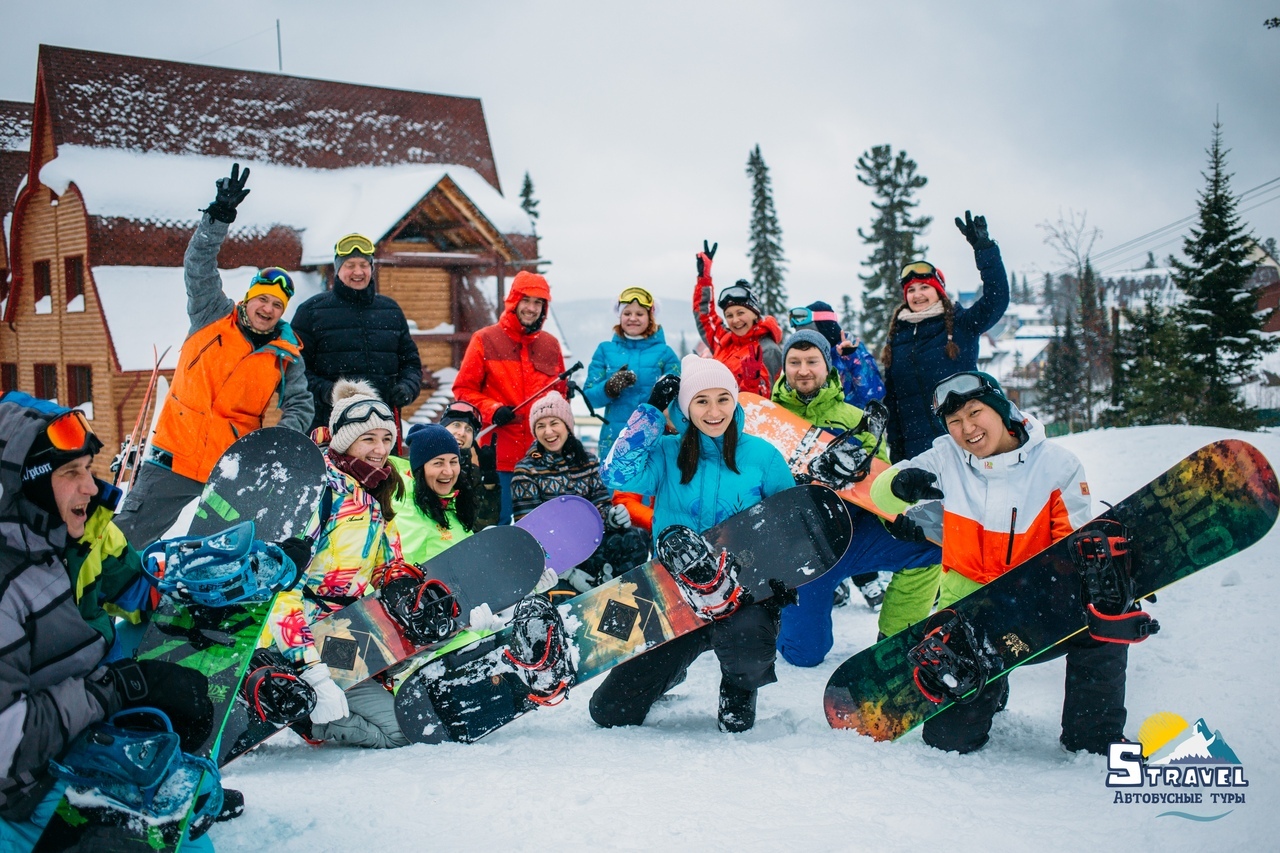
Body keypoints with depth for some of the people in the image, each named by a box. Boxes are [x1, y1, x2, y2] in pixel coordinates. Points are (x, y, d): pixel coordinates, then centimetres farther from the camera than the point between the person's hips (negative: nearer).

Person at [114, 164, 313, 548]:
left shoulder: (286, 356, 4)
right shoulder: (213, 317, 2)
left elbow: (300, 406, 5)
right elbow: (199, 265, -8)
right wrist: (220, 215, -22)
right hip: (173, 461, -1)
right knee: (130, 540, 0)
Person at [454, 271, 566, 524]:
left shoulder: (550, 345, 14)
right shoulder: (485, 340, 2)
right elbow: (464, 389, 2)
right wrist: (492, 410, -12)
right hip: (501, 454, -3)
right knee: (504, 524, 0)